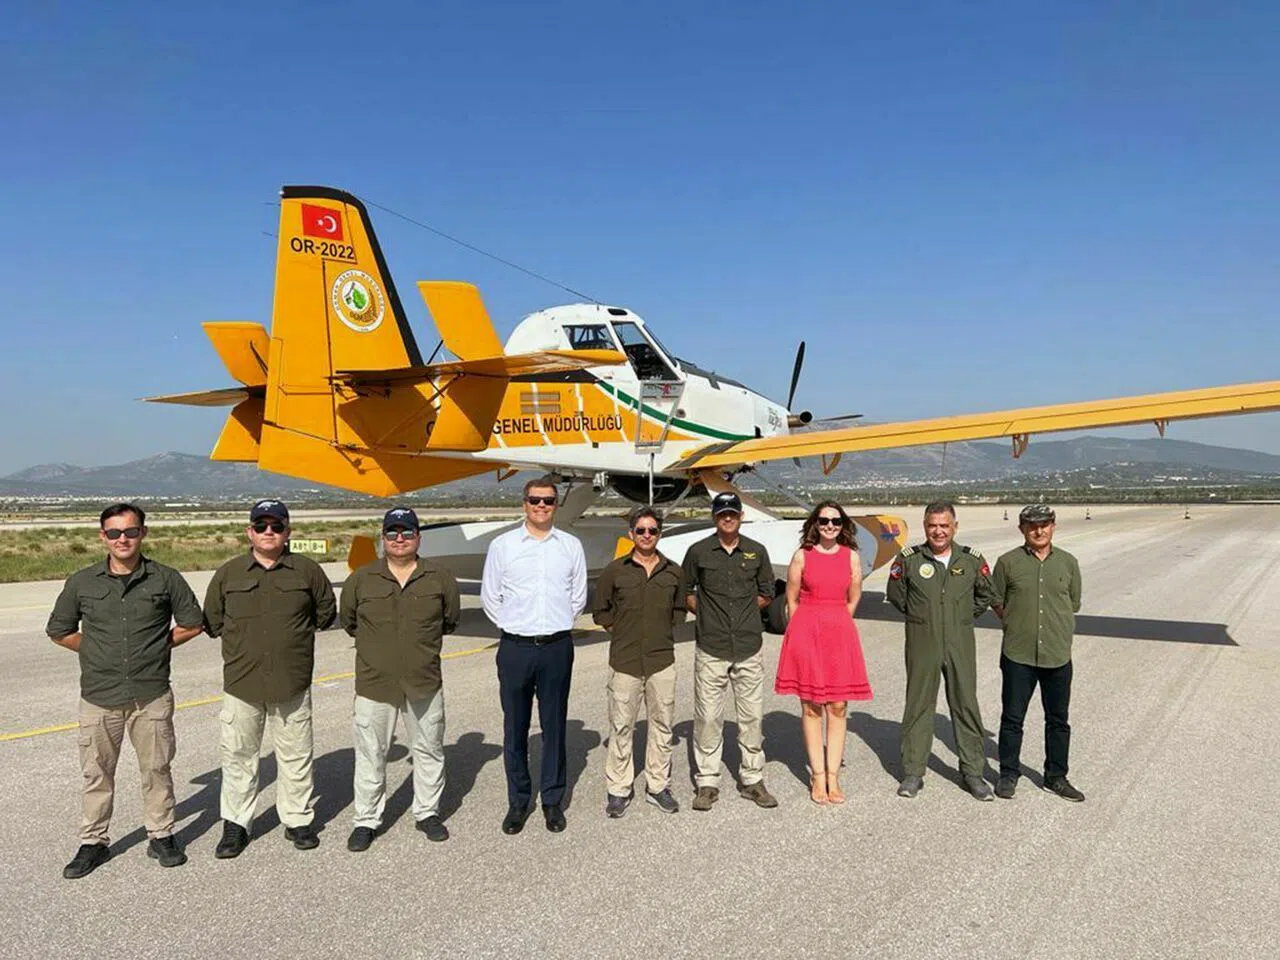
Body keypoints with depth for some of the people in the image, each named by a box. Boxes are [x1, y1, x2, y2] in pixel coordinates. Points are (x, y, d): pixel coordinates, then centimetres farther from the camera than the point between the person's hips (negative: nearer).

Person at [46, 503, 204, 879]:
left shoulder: (166, 579, -3)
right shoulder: (82, 583, 0)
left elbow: (192, 624, 7)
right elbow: (59, 631, 12)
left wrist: (158, 647, 3)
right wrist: (99, 652, 7)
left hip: (152, 696, -1)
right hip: (99, 697, 1)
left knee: (156, 769, 9)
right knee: (96, 773, 10)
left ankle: (161, 837, 23)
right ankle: (93, 843, 26)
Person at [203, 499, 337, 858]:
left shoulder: (307, 570, 1)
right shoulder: (228, 573, 3)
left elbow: (326, 611, 13)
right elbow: (211, 621, 13)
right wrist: (242, 640, 8)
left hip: (292, 684, 0)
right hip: (241, 683, 1)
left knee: (296, 755, 9)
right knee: (238, 755, 8)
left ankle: (298, 820, 23)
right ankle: (235, 825, 23)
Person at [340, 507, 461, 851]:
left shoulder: (440, 578, 1)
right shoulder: (361, 579, -1)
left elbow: (450, 620, 14)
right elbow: (347, 620, 13)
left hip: (425, 682, 1)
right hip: (374, 683, -1)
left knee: (429, 751, 12)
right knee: (370, 755, 7)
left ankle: (427, 812, 29)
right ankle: (366, 820, 23)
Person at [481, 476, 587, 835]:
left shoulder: (571, 545, 6)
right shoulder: (502, 545, 3)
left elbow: (578, 597, 13)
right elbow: (490, 597, 9)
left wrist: (557, 625, 11)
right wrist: (514, 626, 8)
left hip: (557, 646, 1)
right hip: (515, 647, 0)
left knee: (554, 725, 8)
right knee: (515, 727, 6)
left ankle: (553, 801, 20)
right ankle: (518, 802, 18)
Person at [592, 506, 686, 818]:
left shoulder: (673, 572, 6)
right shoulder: (614, 570, 0)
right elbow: (600, 611, 9)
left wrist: (665, 630, 8)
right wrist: (619, 629, 1)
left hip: (662, 659, 2)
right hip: (624, 661, -2)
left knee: (662, 724, 9)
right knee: (621, 726, 2)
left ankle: (657, 785, 23)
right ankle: (618, 789, 15)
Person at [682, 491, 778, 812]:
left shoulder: (757, 552, 7)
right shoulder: (698, 552, 2)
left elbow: (766, 594, 16)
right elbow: (685, 592, 12)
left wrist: (744, 613, 8)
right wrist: (705, 613, 4)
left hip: (749, 647, 2)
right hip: (711, 649, -2)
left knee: (752, 716, 7)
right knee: (708, 716, 0)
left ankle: (752, 779, 20)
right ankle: (707, 782, 12)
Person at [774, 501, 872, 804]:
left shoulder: (852, 556, 6)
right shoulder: (802, 556, 0)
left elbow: (852, 600, 14)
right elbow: (792, 600, 6)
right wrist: (808, 632, 10)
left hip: (840, 634, 2)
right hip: (806, 633, -2)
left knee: (838, 707, 2)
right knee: (811, 708, 3)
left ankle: (833, 777, 11)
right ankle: (818, 777, 11)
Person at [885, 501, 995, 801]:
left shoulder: (972, 561, 2)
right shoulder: (908, 560, -3)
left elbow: (985, 596, 18)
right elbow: (895, 594, 11)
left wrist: (964, 618, 12)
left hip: (961, 643, 1)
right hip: (922, 643, -1)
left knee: (966, 706, 6)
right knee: (918, 706, 4)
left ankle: (973, 772, 19)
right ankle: (913, 773, 13)